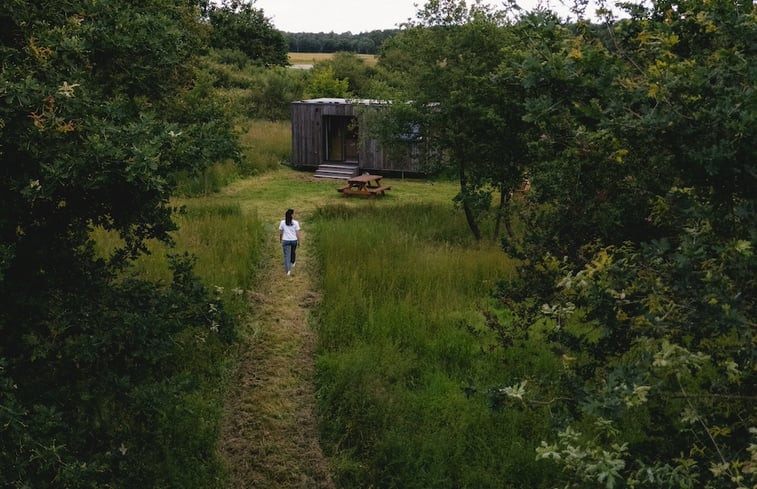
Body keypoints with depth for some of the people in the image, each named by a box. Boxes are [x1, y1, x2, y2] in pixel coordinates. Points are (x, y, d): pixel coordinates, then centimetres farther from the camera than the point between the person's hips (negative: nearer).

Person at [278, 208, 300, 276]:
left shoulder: (282, 222, -5)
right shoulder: (295, 222, -9)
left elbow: (280, 232, 2)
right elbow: (297, 233, -8)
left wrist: (280, 239, 18)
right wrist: (299, 241, 4)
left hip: (285, 241, 0)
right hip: (294, 240, 0)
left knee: (287, 255, 2)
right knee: (293, 252, 27)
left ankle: (288, 270, -7)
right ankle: (292, 263, 50)